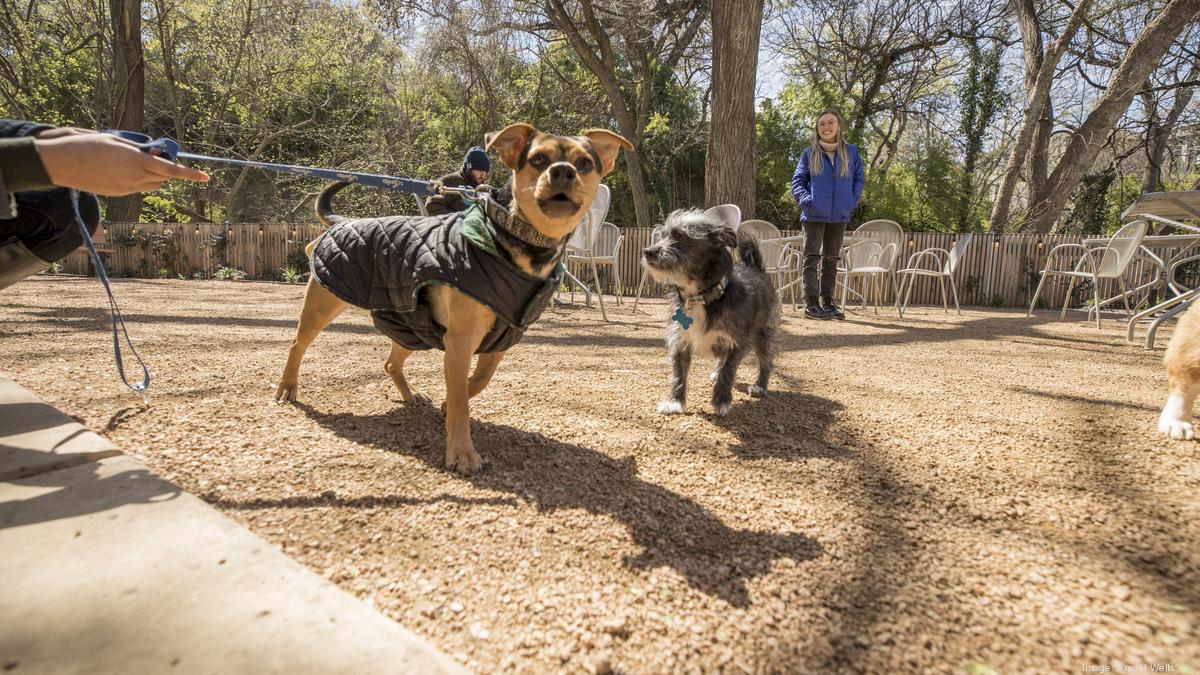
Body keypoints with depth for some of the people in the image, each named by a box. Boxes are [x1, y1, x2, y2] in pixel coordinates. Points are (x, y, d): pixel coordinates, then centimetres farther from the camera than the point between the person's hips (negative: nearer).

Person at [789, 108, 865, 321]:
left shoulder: (850, 152, 8)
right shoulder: (809, 153, 4)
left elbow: (858, 179, 12)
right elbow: (797, 180, 4)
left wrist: (852, 201, -2)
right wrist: (805, 199, -12)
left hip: (839, 216, 3)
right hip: (814, 215, -2)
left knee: (831, 260, 9)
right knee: (812, 258, -5)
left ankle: (827, 302, 15)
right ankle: (811, 303, -4)